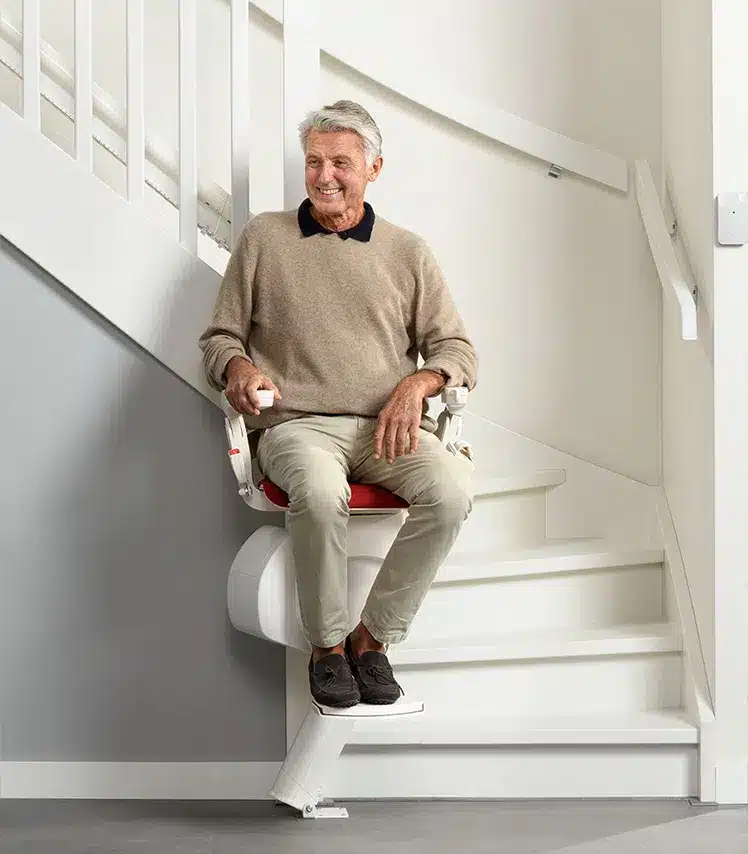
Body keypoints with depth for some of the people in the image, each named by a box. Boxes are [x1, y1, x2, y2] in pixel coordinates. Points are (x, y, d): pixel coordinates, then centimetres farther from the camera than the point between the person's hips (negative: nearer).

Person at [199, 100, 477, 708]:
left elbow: (457, 348, 15)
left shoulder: (408, 253, 17)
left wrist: (418, 383, -8)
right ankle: (327, 645, -14)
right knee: (320, 491, -38)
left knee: (452, 491, -30)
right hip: (297, 424, -2)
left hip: (385, 427, 2)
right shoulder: (264, 237, 15)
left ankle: (373, 636, -12)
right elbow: (220, 336, 18)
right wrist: (237, 367, -7)